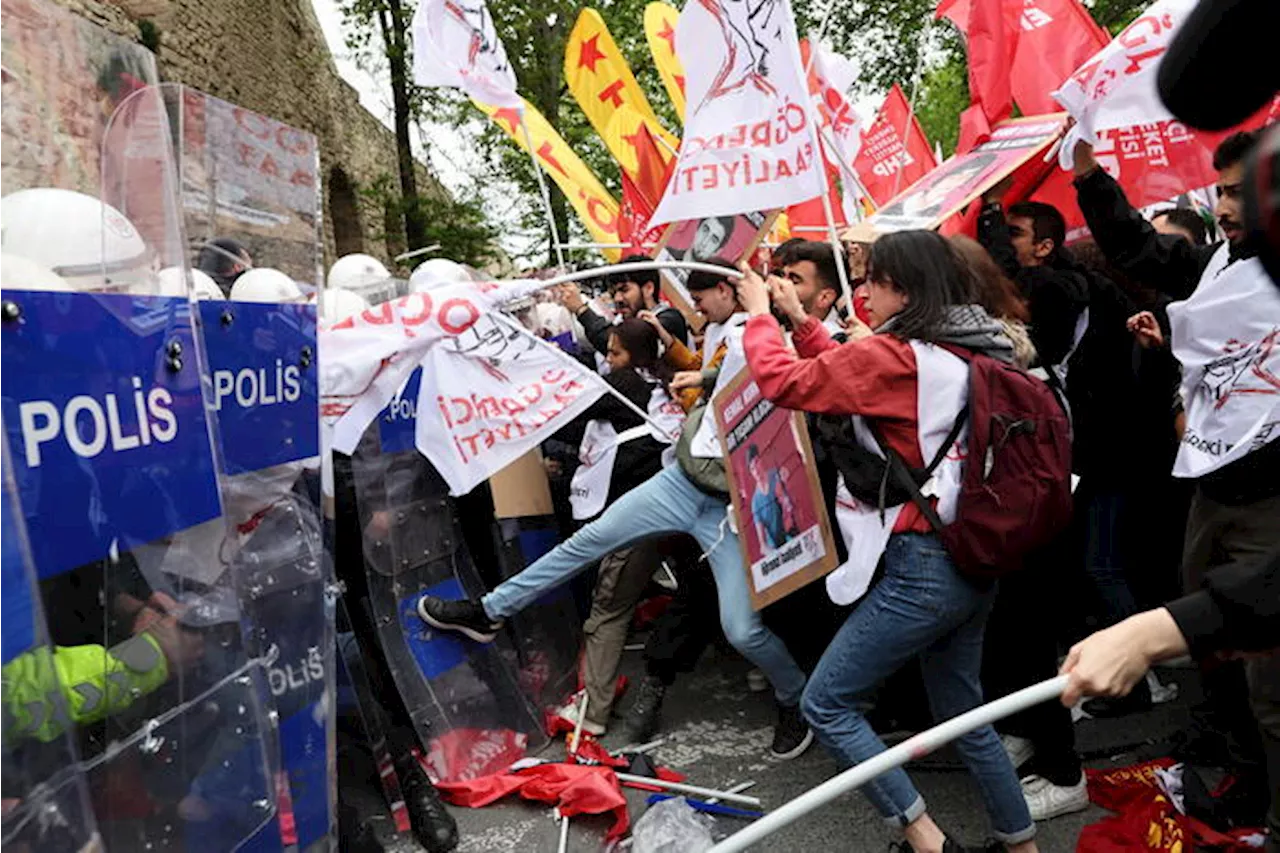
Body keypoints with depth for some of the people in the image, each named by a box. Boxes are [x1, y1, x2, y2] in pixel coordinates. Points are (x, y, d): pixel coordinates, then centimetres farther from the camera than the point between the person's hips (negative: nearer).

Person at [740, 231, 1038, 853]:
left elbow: (783, 381, -13)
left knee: (826, 705, 4)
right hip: (973, 562, 9)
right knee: (963, 715, 23)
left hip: (920, 568, -9)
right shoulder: (971, 353, 10)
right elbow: (850, 377, 19)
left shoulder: (896, 355, -16)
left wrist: (758, 314, 3)